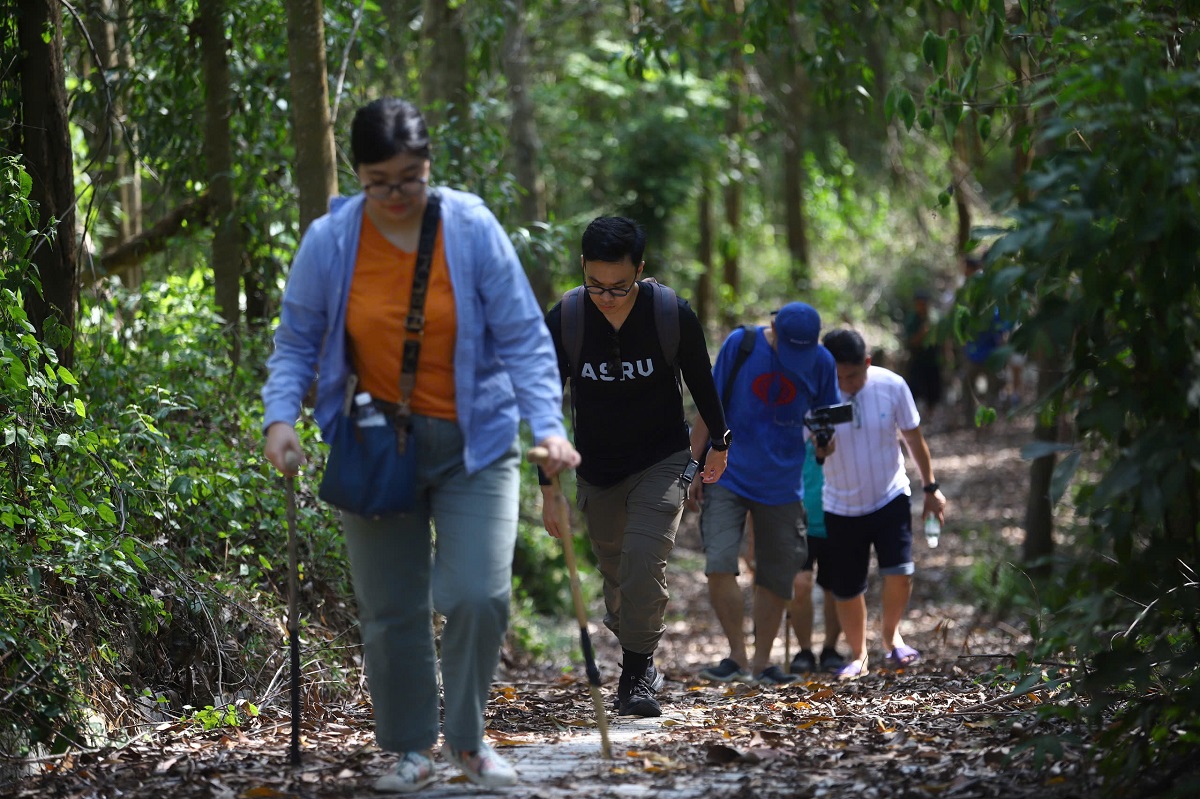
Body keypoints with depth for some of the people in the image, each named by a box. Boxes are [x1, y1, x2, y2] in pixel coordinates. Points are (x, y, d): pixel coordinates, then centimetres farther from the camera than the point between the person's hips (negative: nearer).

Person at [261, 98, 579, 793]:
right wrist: (281, 416, -13)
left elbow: (523, 339, -6)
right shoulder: (330, 242, -6)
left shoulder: (474, 230, -9)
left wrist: (548, 423, -18)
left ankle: (469, 739, 9)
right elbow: (297, 343, 4)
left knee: (476, 596, -12)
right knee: (392, 612, 5)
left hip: (474, 443, -1)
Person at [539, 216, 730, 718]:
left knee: (643, 559, -20)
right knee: (615, 574, 10)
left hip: (661, 461, -2)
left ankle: (637, 675, -10)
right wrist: (549, 490, -10)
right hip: (597, 470, 2)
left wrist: (718, 442, 13)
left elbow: (700, 381, 0)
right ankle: (639, 663, 31)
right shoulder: (562, 323, -17)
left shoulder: (673, 316, -19)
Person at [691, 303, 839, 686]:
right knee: (719, 565, -16)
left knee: (776, 576, 6)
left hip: (781, 482, 2)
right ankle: (737, 657, -5)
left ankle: (762, 662, 20)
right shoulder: (740, 344, -9)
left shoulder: (821, 362, -4)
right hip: (728, 476, -2)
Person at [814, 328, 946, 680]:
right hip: (842, 506, 0)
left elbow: (913, 437, 1)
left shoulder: (892, 386, -14)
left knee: (899, 573, -17)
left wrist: (931, 487, 7)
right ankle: (858, 655, 30)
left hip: (890, 497, 0)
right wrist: (819, 449, -38)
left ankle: (892, 634, 13)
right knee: (846, 589, 5)